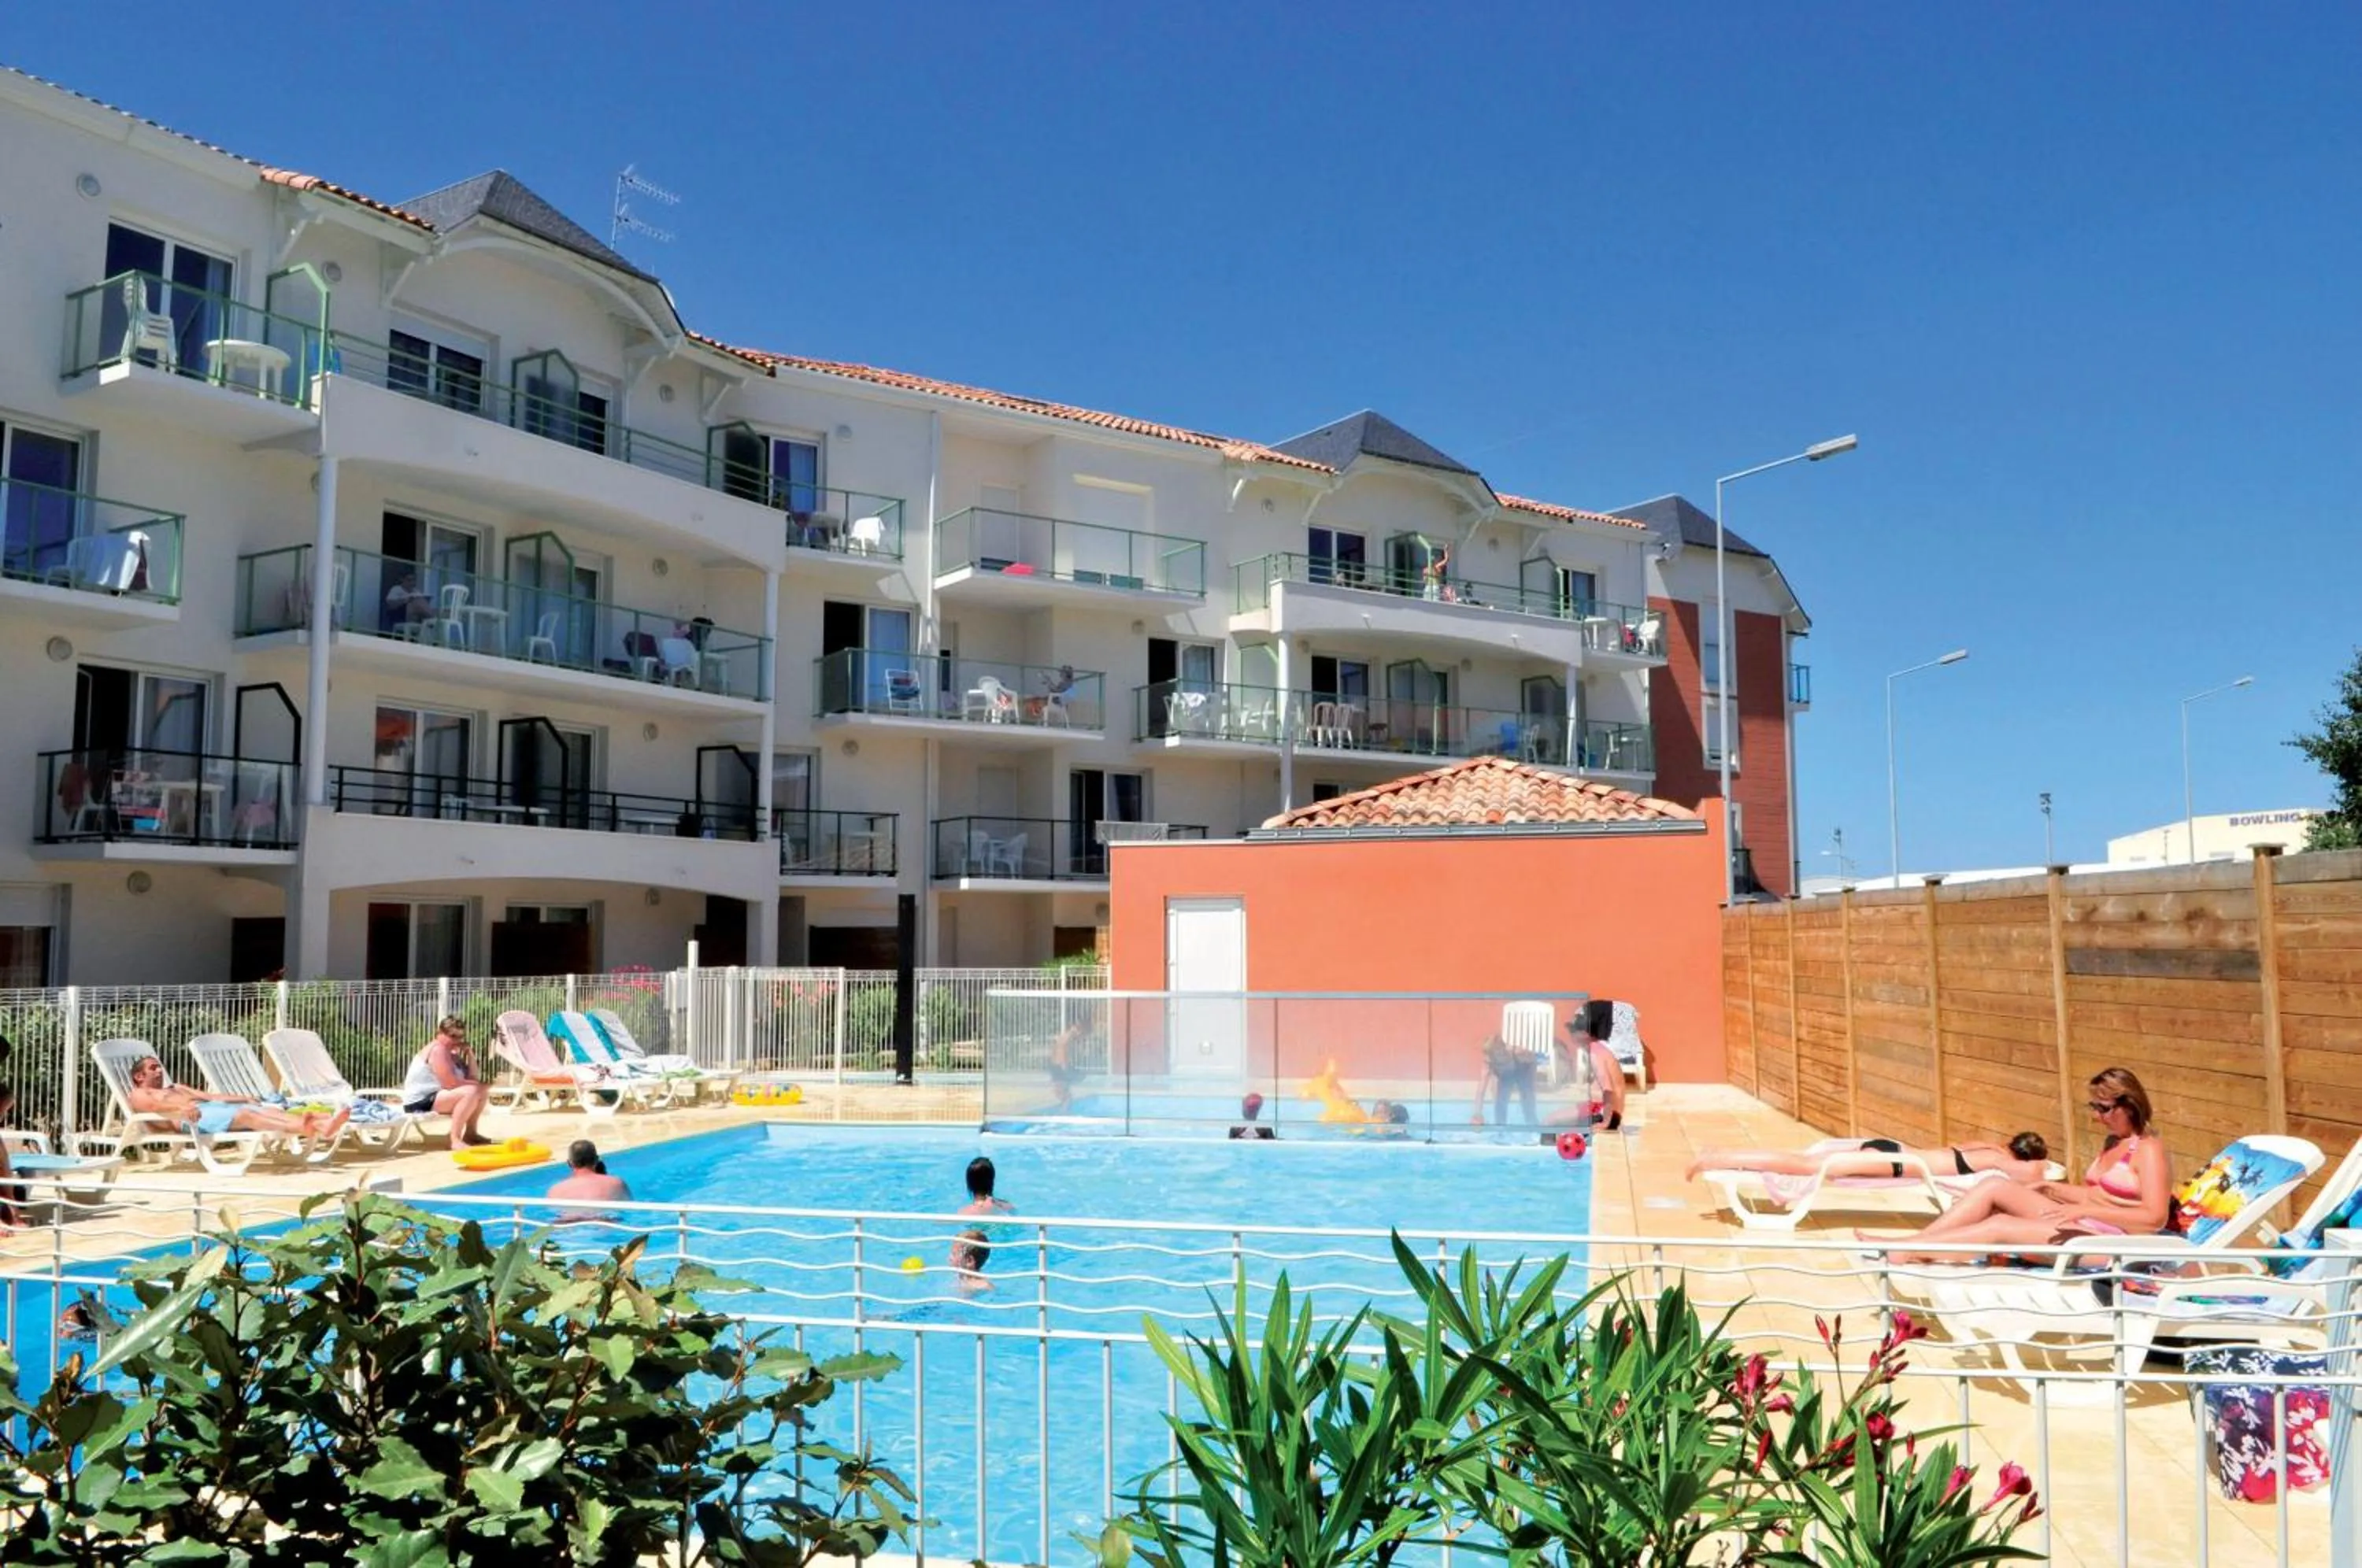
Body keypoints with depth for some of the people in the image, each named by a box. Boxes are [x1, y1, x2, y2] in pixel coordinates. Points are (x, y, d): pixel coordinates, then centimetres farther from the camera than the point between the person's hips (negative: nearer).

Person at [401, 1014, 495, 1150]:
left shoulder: (451, 1052, 14)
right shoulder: (437, 1050, -15)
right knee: (470, 1092, -30)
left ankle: (470, 1133, 19)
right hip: (420, 1102, -10)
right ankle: (455, 1140, -31)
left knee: (483, 1092, 13)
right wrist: (479, 1085, -15)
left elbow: (474, 1078, 7)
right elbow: (450, 1083, -25)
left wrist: (469, 1054, -1)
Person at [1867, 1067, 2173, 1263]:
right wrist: (2048, 1187, 8)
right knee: (1993, 1188, -6)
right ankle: (1914, 1243, -14)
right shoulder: (2112, 1143, 18)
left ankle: (1908, 1251, -23)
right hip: (2082, 1227, 9)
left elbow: (2155, 1218, -21)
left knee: (1999, 1226, -22)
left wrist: (2087, 1210, -26)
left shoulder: (2149, 1150, -10)